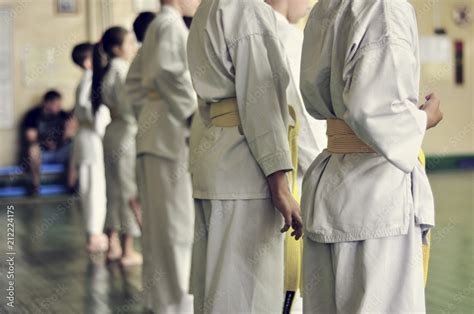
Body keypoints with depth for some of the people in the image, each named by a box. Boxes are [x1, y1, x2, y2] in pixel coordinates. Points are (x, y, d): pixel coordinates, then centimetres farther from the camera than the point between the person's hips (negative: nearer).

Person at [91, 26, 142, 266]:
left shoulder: (106, 70, 13)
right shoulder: (121, 69, -14)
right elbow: (128, 106, -19)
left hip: (110, 132, 9)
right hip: (125, 132, -9)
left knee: (114, 189, 14)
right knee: (128, 190, -3)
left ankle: (113, 245, 23)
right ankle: (128, 251, 3)